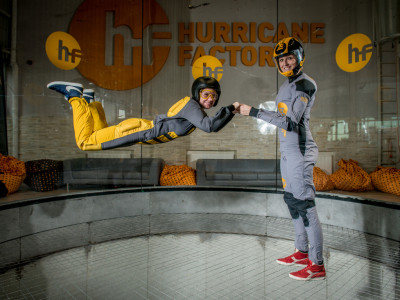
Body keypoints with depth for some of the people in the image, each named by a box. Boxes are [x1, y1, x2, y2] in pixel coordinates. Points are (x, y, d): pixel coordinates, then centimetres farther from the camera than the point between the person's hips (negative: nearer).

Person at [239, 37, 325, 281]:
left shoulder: (305, 83, -11)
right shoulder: (288, 85, 18)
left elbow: (290, 121, -21)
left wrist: (254, 112, -22)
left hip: (300, 151, -10)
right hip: (287, 151, 10)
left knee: (305, 204, -7)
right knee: (293, 201, 14)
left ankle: (317, 265, 5)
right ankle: (302, 252, 29)